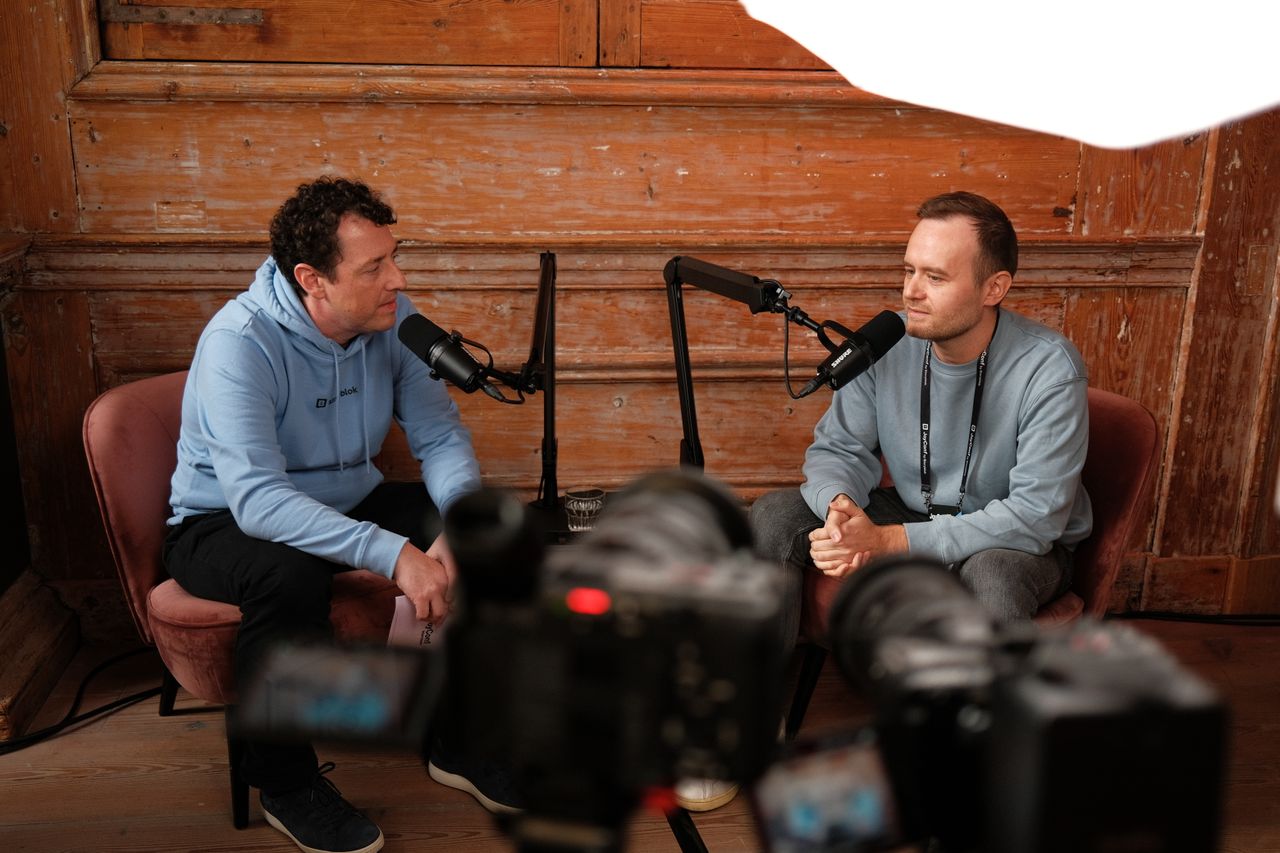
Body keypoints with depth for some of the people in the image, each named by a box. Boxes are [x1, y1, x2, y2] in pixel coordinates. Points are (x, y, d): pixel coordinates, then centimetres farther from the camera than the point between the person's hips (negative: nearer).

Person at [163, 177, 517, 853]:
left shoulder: (393, 320, -10)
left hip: (349, 503, 6)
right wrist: (393, 554, -44)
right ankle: (285, 784, -14)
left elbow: (440, 436, -9)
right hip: (228, 522, -5)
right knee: (288, 575, -39)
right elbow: (258, 498, -36)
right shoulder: (240, 342, -27)